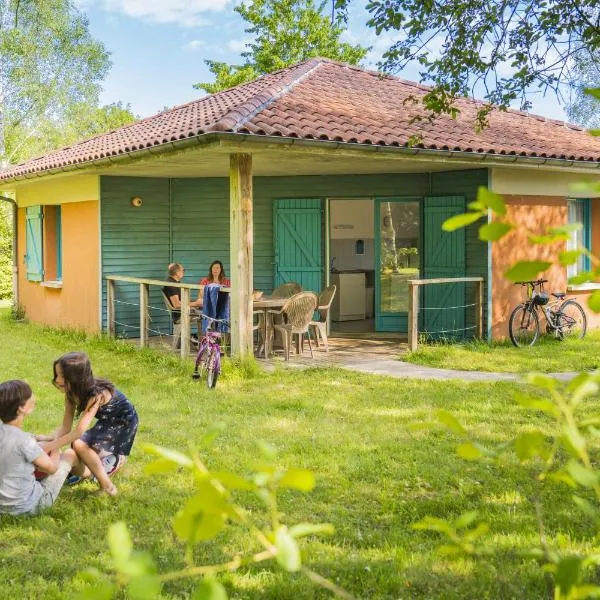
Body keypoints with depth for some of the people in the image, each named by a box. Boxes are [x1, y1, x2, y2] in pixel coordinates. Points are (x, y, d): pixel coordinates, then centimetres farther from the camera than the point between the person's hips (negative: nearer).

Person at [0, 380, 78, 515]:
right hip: (28, 506, -7)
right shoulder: (23, 440, -28)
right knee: (70, 454, 8)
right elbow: (52, 467, -13)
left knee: (42, 448, 21)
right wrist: (55, 450, 6)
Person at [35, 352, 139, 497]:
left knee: (79, 445, -28)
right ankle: (112, 459, 32)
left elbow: (79, 431, -39)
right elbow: (66, 428, -11)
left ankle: (107, 487, -14)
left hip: (123, 422, -8)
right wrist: (46, 438, -29)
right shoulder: (72, 392, -12)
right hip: (106, 421, 8)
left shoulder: (96, 393, -36)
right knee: (78, 469, 7)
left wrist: (49, 446, -39)